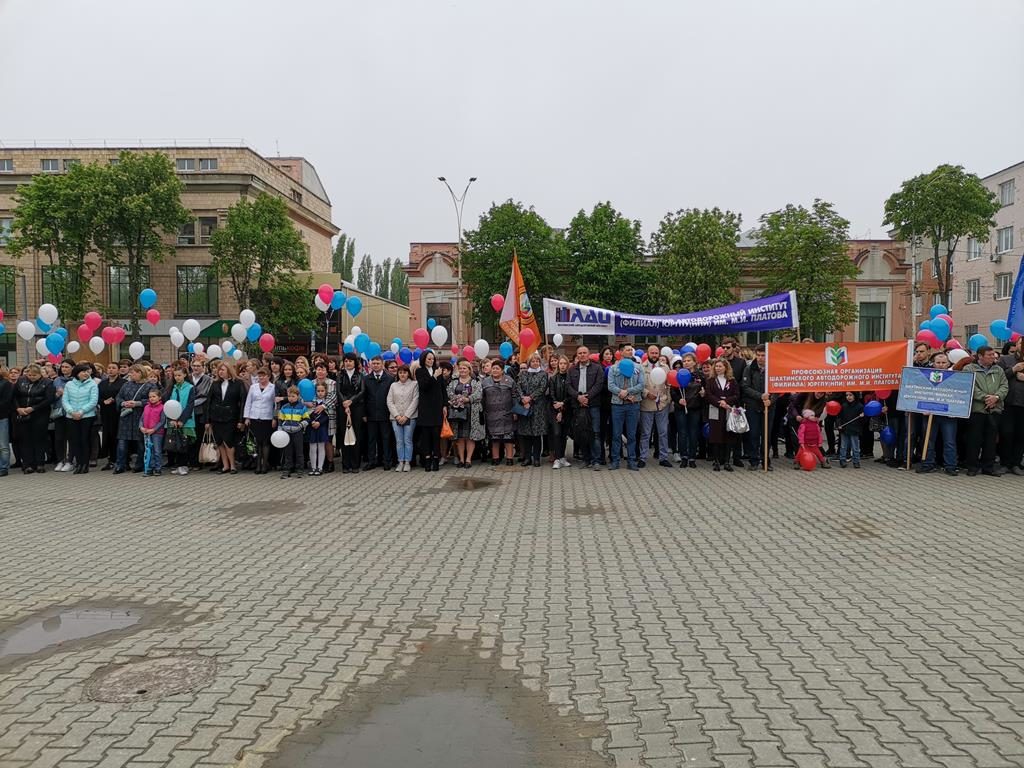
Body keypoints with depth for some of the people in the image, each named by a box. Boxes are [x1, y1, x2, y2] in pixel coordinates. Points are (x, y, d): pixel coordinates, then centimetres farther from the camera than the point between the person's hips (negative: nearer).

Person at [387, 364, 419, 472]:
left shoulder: (414, 384, 4)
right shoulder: (393, 385, 13)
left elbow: (415, 401, -3)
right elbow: (389, 402, 7)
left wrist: (406, 416, -10)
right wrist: (397, 415, -6)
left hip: (410, 417, -2)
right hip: (396, 418, 3)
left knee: (408, 440, -2)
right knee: (399, 441, 2)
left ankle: (407, 462, 4)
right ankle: (401, 462, 7)